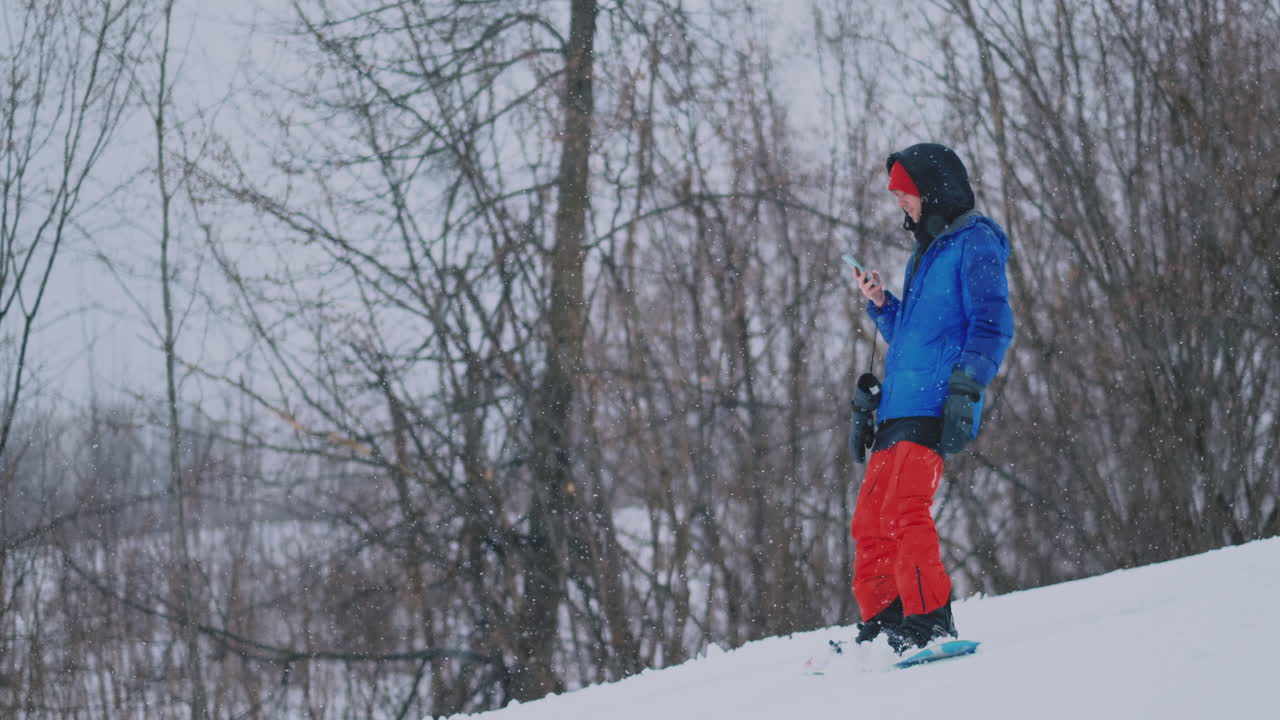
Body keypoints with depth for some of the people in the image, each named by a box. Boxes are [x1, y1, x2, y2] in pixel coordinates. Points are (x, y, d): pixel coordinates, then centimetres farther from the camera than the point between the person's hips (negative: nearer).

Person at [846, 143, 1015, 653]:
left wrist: (966, 387, -21)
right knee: (870, 520, 8)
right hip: (899, 409, 10)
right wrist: (881, 305, 15)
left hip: (934, 409, -10)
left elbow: (992, 324, -12)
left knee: (904, 510, -22)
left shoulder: (975, 243, -2)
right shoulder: (928, 252, 26)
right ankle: (881, 625, 13)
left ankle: (930, 623, -24)